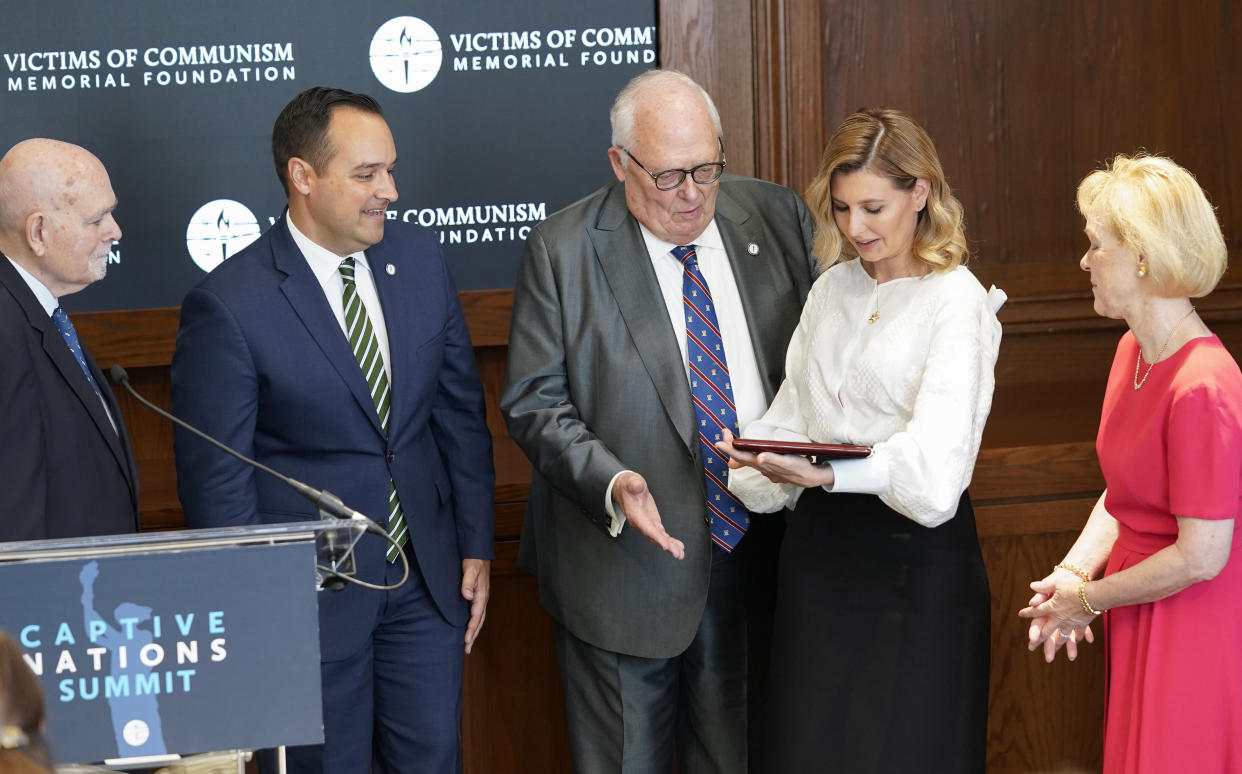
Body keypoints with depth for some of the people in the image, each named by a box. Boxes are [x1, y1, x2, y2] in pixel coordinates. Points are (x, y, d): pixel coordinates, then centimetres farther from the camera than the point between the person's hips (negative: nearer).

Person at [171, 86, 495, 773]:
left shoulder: (421, 260, 0)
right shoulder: (227, 305, -17)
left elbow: (459, 413, 8)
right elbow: (216, 483, -13)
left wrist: (476, 547, 7)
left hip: (429, 583, 5)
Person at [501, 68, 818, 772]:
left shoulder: (778, 217, 2)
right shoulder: (563, 251, -7)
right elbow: (535, 402, -7)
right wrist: (609, 483, -24)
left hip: (756, 550, 3)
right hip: (627, 559, -3)